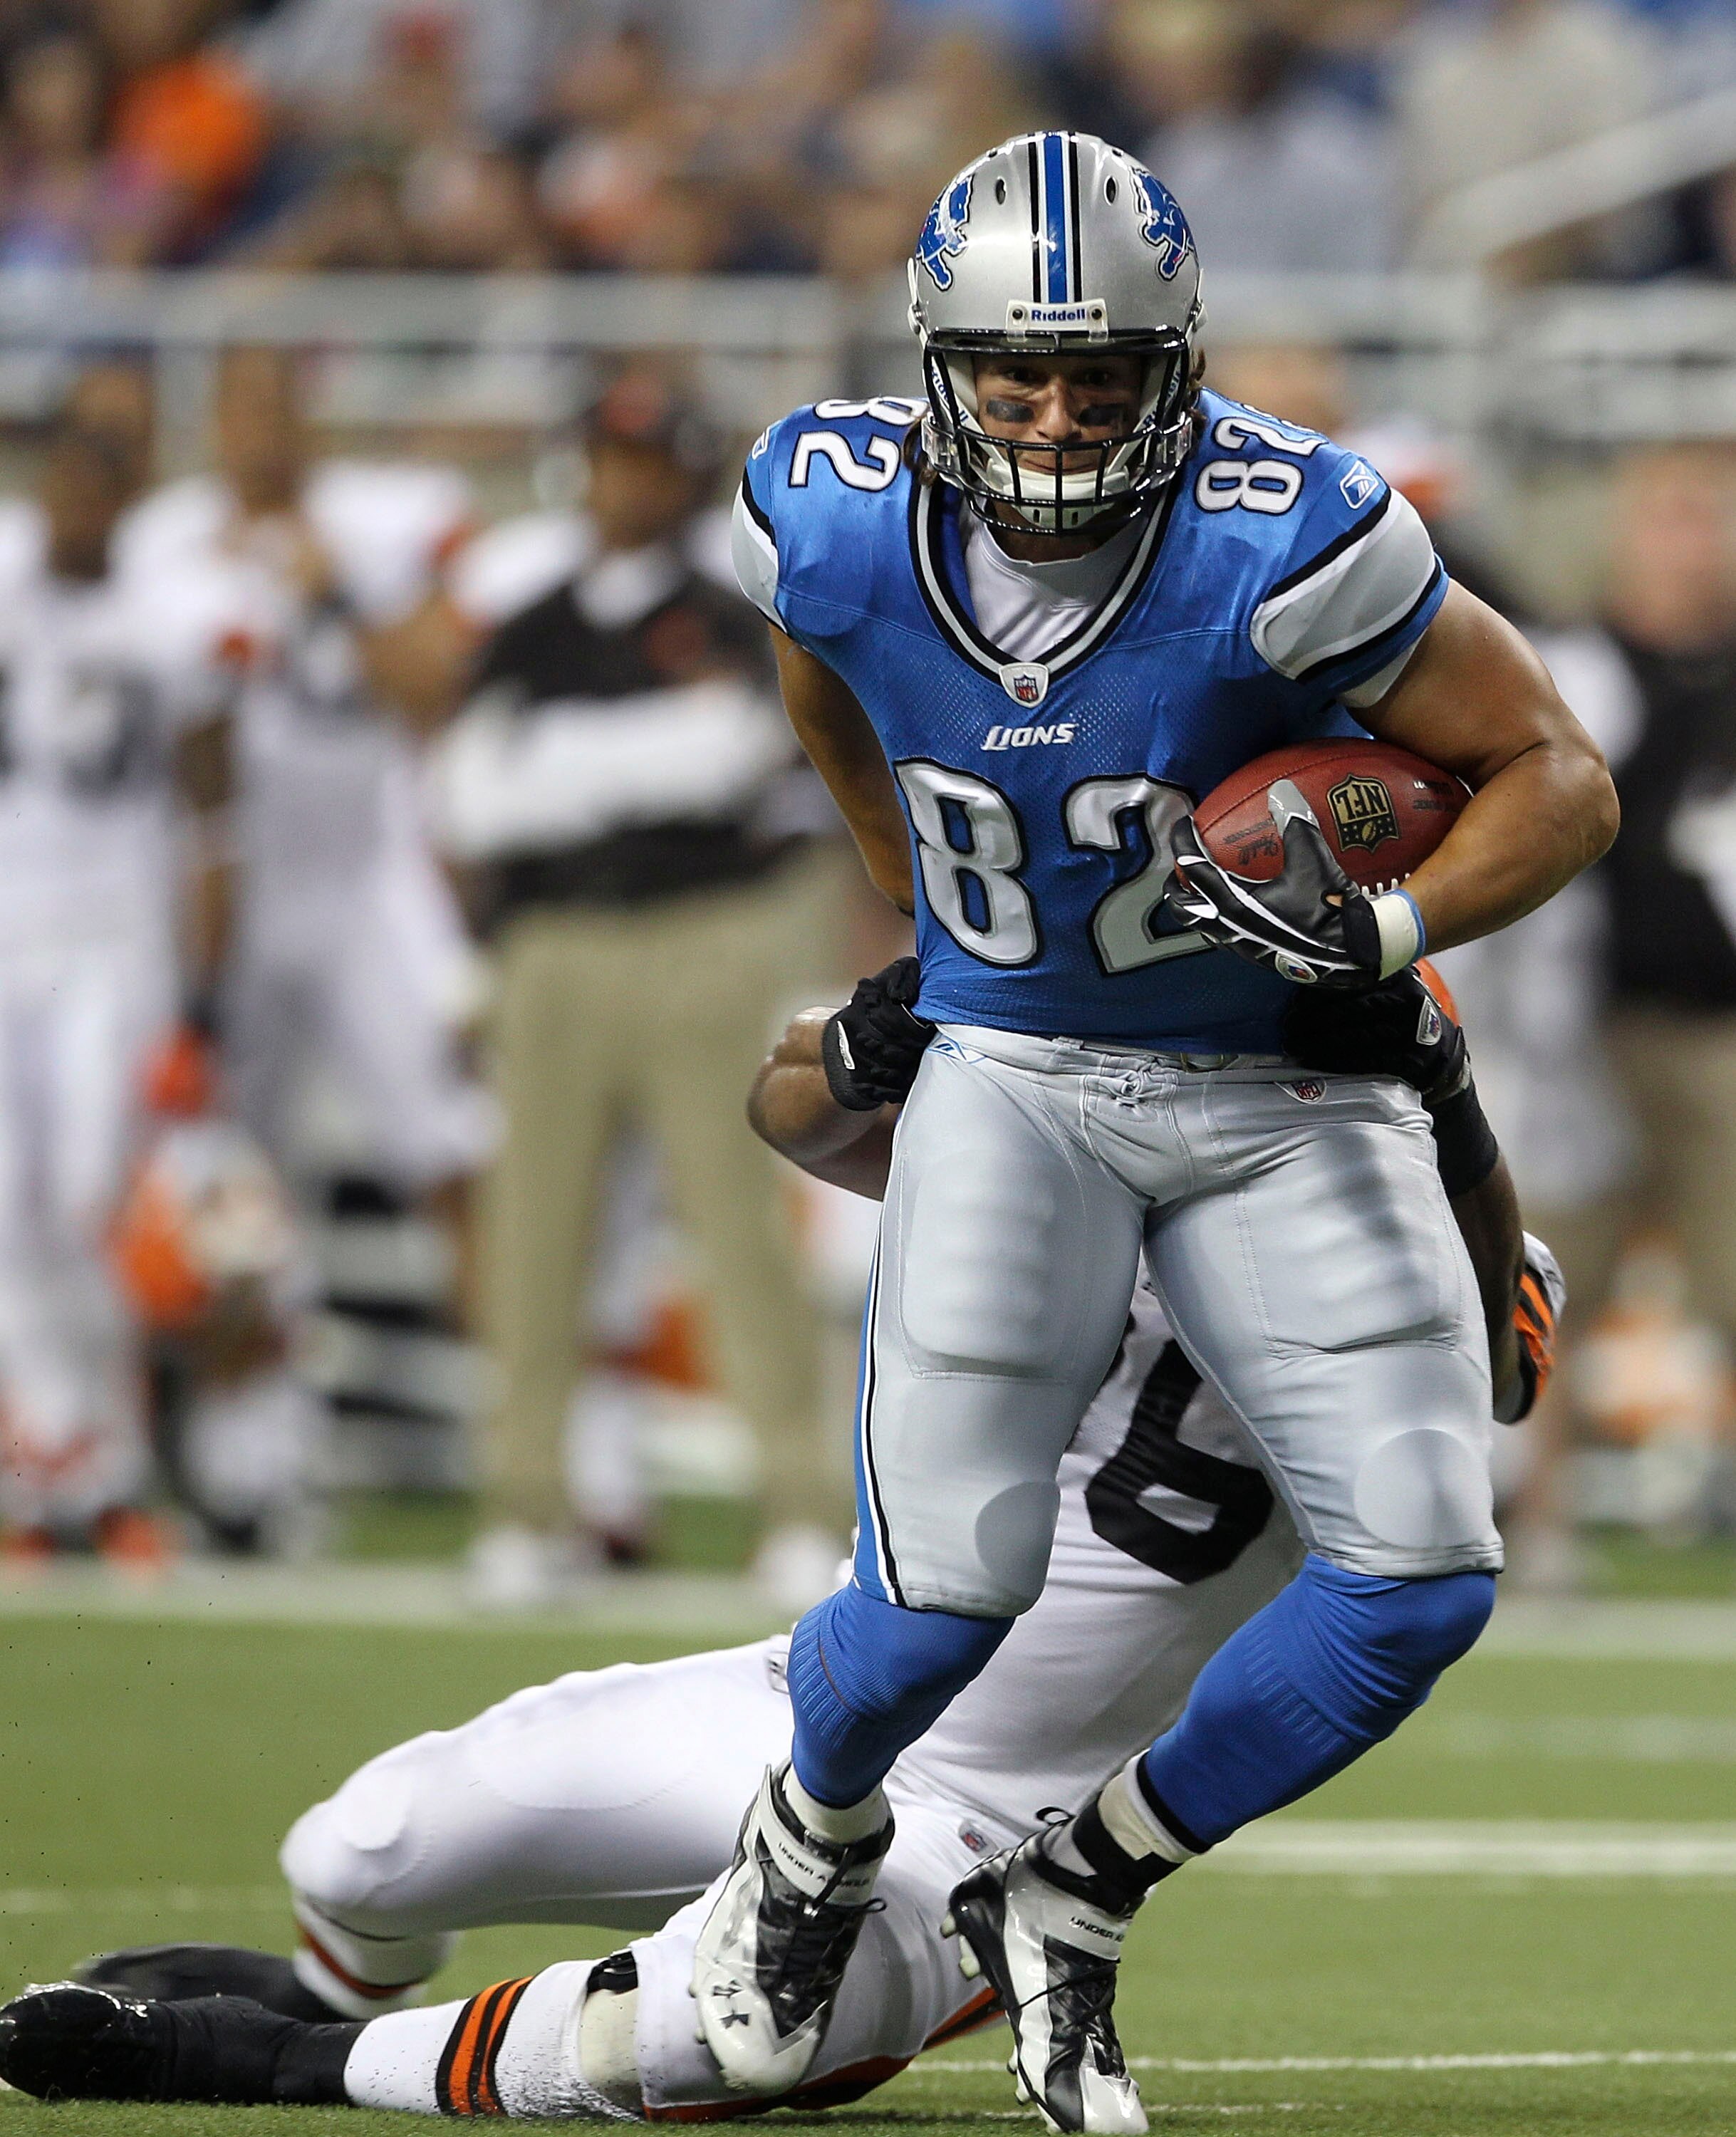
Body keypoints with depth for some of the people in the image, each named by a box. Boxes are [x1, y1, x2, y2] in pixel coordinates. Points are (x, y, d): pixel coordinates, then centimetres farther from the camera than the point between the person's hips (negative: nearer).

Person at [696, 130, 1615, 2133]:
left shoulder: (1280, 547, -24)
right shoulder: (843, 524, -14)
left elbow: (1560, 778, -14)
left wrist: (1384, 929, -30)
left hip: (1281, 1092, 0)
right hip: (1013, 1079, 0)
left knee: (1421, 1581, -12)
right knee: (951, 1592, -12)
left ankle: (1073, 1897, 9)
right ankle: (813, 1835, 23)